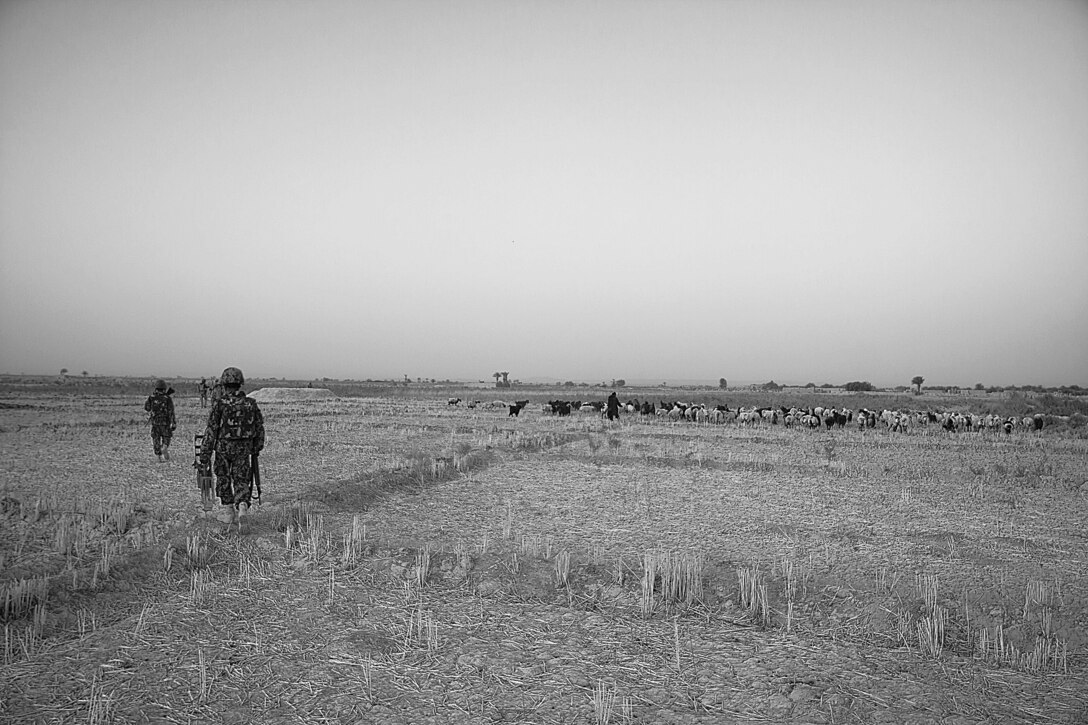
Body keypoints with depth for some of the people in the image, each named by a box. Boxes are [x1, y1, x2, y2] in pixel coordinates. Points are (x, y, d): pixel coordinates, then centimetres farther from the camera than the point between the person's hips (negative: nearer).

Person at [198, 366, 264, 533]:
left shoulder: (219, 404, -10)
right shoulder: (251, 404, 0)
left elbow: (210, 431, -10)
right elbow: (260, 427, 7)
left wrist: (205, 456, -6)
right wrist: (257, 447, 21)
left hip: (223, 447, -2)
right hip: (244, 449, 2)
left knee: (223, 479, 18)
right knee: (241, 480, 8)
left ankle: (228, 510, 24)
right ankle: (242, 504, -17)